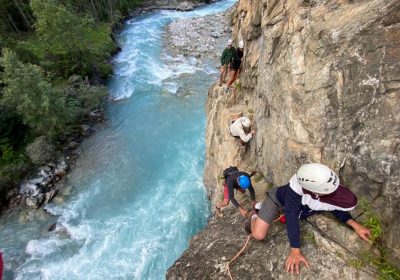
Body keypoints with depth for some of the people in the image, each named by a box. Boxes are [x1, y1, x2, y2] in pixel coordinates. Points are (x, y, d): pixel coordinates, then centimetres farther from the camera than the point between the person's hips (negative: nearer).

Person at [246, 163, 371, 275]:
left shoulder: (332, 191, -31)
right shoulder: (297, 185, -46)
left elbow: (337, 209, -6)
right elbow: (292, 215, -41)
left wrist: (354, 224, -23)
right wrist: (295, 251, -42)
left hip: (297, 204, 5)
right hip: (277, 199, -5)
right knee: (258, 235, -14)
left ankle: (260, 207, 37)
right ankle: (254, 217, 22)